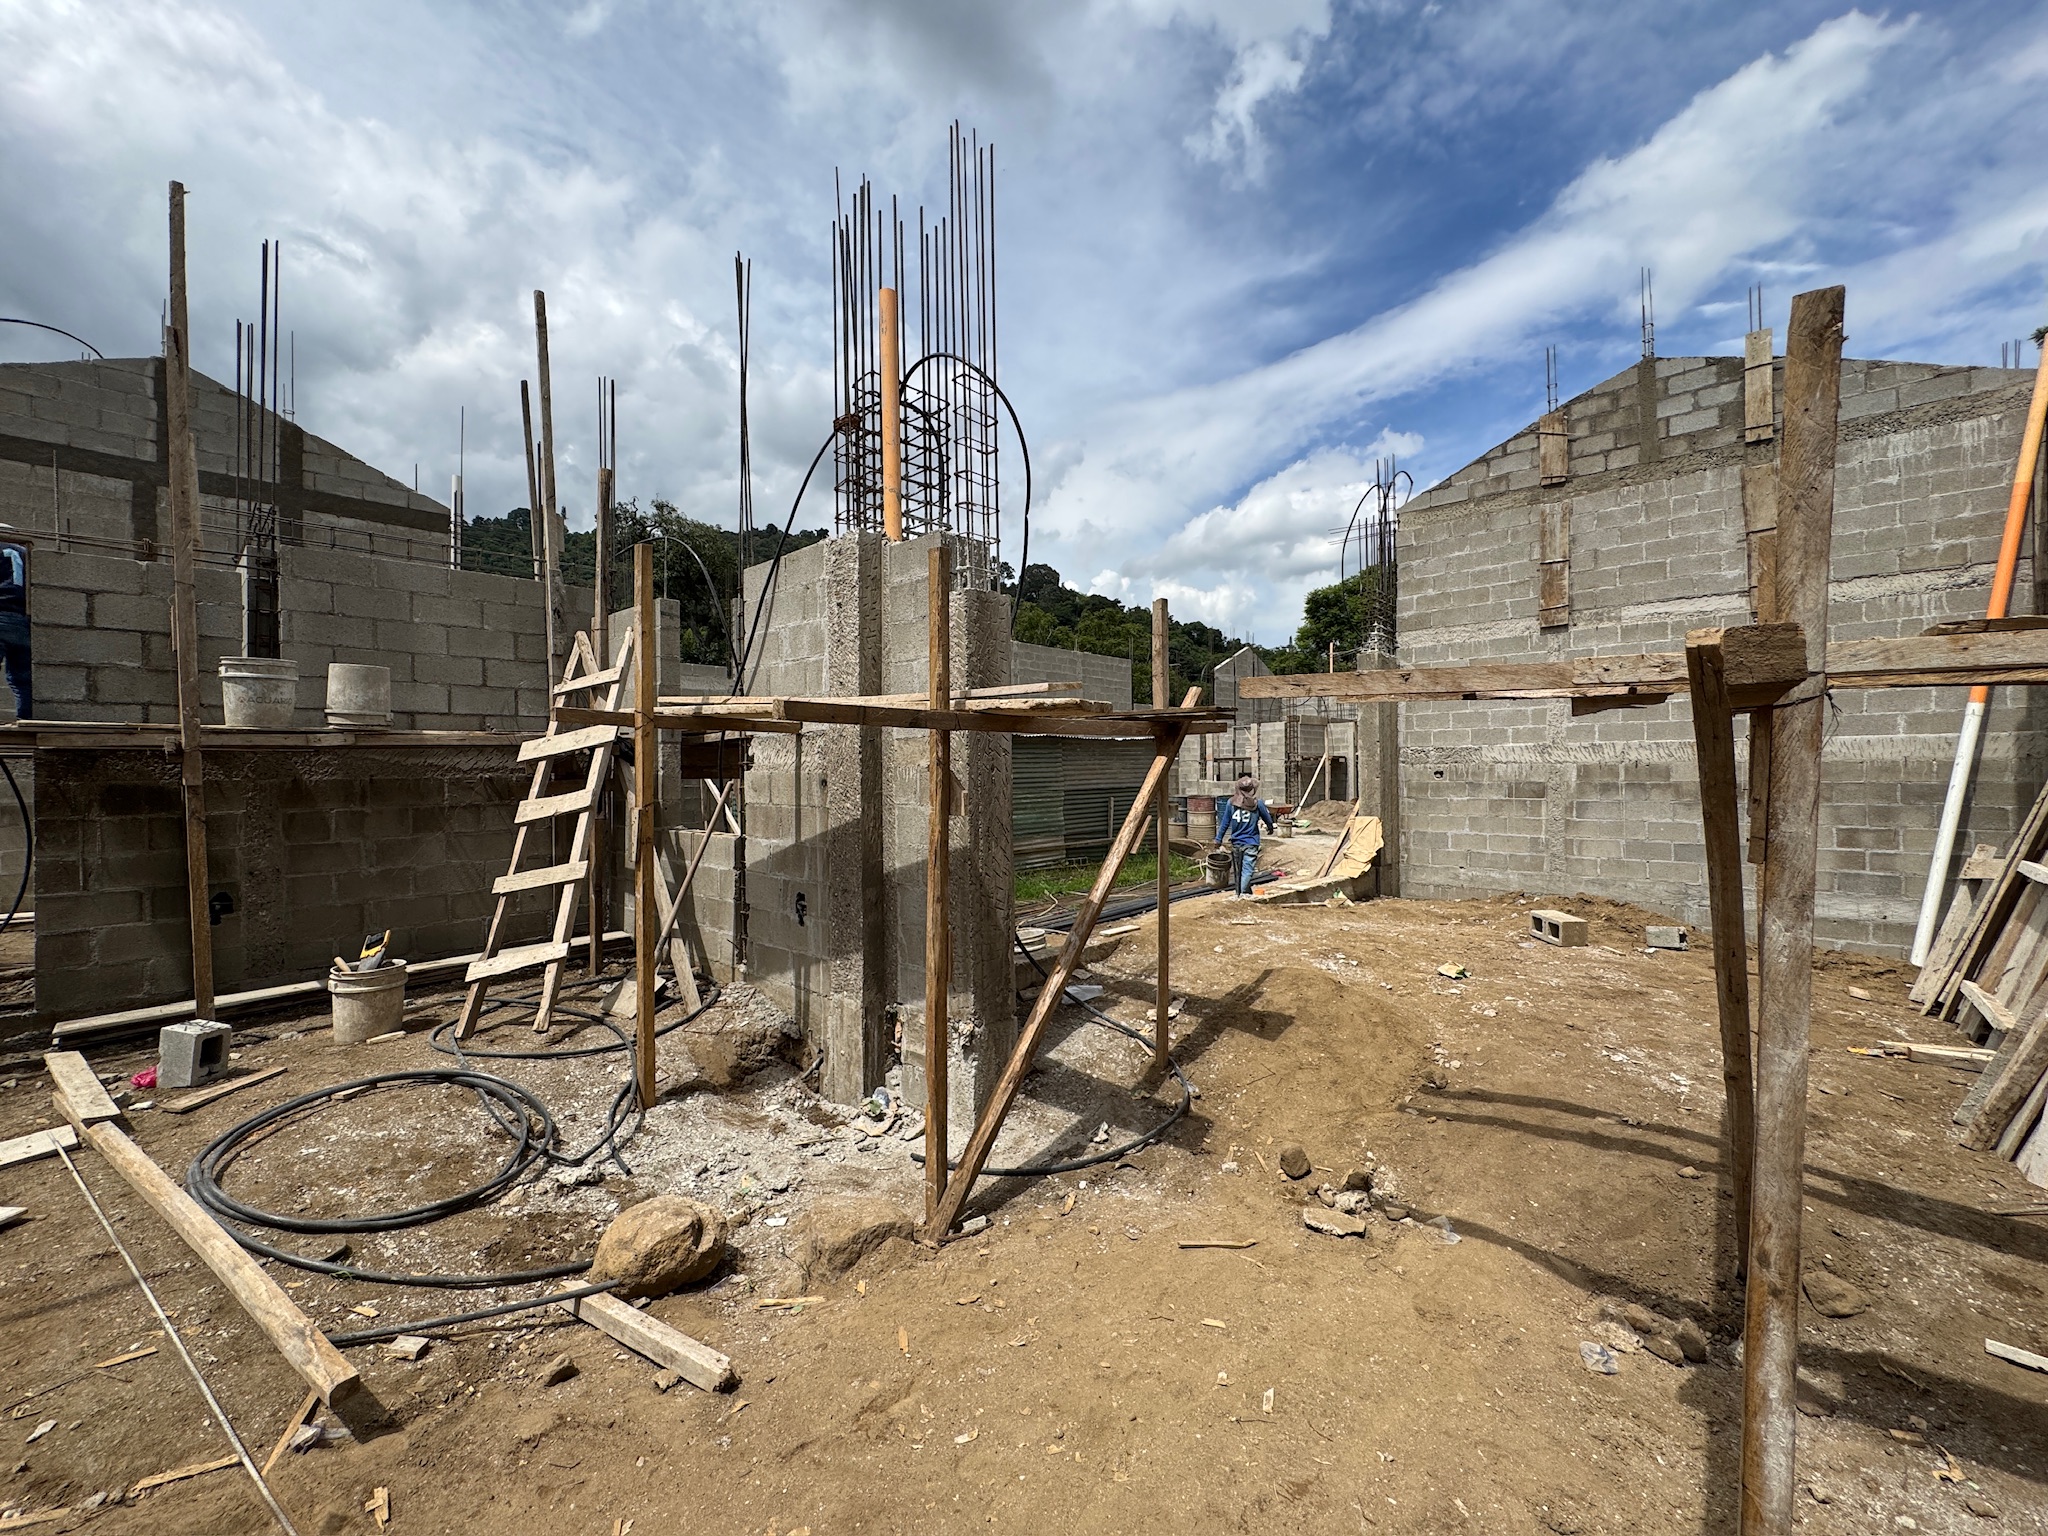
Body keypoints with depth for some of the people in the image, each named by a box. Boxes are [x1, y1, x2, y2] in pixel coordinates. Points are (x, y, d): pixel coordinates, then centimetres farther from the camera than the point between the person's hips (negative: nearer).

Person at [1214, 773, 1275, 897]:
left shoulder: (1231, 802, -3)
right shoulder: (1258, 803, -7)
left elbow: (1225, 823, 3)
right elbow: (1267, 817, 12)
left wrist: (1219, 839, 13)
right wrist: (1271, 827, 34)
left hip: (1236, 843, 3)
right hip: (1251, 843, -3)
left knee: (1237, 872, 14)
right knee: (1247, 870, -6)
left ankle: (1239, 894, 24)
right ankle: (1243, 894, -18)